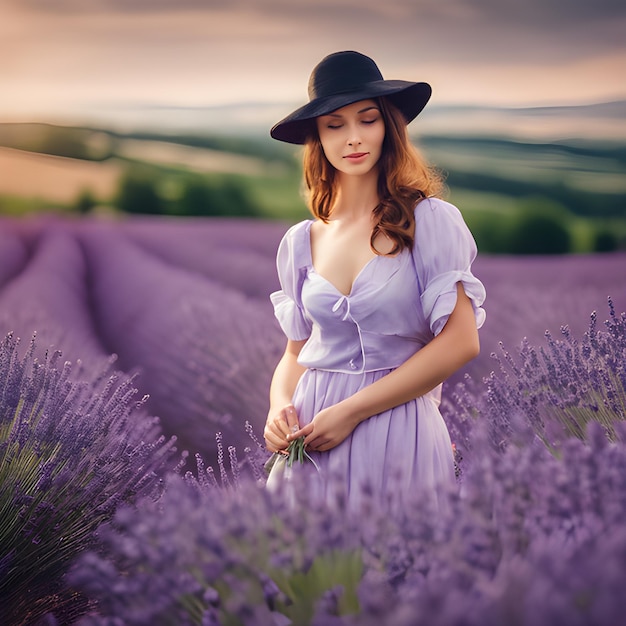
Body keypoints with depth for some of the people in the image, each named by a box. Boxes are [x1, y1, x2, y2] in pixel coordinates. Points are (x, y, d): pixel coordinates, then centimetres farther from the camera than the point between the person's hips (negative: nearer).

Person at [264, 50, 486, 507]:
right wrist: (280, 407, -8)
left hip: (398, 433, -3)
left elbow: (461, 341, -13)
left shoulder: (431, 221, -6)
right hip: (312, 439, 4)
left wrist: (351, 411, -15)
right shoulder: (301, 242, 7)